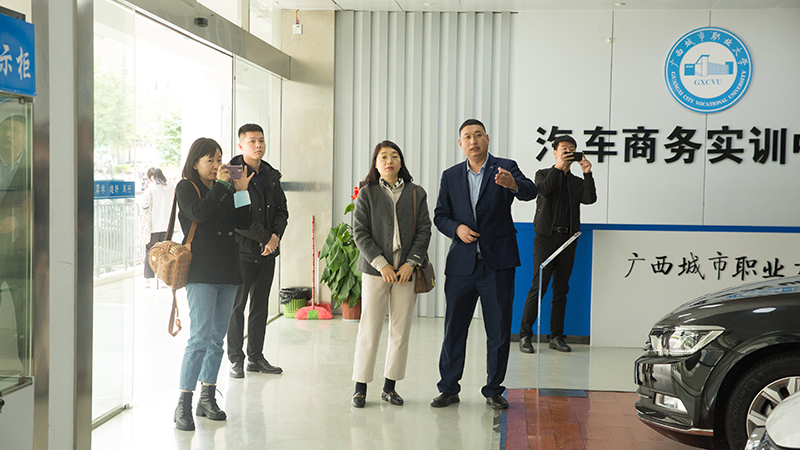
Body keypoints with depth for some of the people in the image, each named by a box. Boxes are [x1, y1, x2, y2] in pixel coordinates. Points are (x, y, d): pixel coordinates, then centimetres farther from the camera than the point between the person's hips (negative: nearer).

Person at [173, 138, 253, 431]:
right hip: (200, 272, -6)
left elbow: (244, 223, 8)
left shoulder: (225, 188, 15)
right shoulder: (186, 187, 1)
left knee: (217, 338, 9)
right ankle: (183, 405, -8)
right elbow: (199, 213, -19)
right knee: (200, 338, -13)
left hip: (227, 271, 6)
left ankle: (207, 399, 19)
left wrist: (240, 191, -1)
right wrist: (220, 184, -14)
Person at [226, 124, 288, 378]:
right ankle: (235, 359, 11)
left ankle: (256, 357, 20)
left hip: (267, 252, 6)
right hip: (242, 251, -6)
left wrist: (276, 235, -7)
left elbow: (282, 210, 12)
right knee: (236, 305, 2)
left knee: (260, 306, 11)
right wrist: (265, 237, -16)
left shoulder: (271, 175, 11)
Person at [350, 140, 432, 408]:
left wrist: (411, 262, -8)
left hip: (407, 270, 2)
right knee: (369, 329, -2)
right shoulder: (367, 193, 4)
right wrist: (381, 264, -11)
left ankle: (389, 386, 15)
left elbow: (424, 230, 5)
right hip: (375, 269, -2)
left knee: (401, 330, 4)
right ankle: (360, 387, 8)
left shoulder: (417, 194, 9)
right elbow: (360, 232, -2)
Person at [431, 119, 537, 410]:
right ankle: (449, 388, 18)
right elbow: (440, 215, 13)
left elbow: (530, 192, -19)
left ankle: (494, 390, 17)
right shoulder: (451, 176, 10)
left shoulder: (505, 168, 0)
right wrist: (456, 228, -8)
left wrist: (512, 184, -42)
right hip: (462, 264, 2)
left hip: (497, 263, -2)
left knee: (499, 329, 3)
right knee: (454, 327, 6)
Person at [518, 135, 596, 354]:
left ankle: (556, 336, 10)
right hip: (546, 236, -4)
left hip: (567, 238, 4)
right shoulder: (544, 174, 10)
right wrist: (558, 167, -15)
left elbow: (590, 199, -1)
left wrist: (587, 173, -9)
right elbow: (543, 190, -12)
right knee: (538, 287, -10)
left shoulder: (577, 182, 18)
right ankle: (525, 336, -5)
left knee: (561, 289, 4)